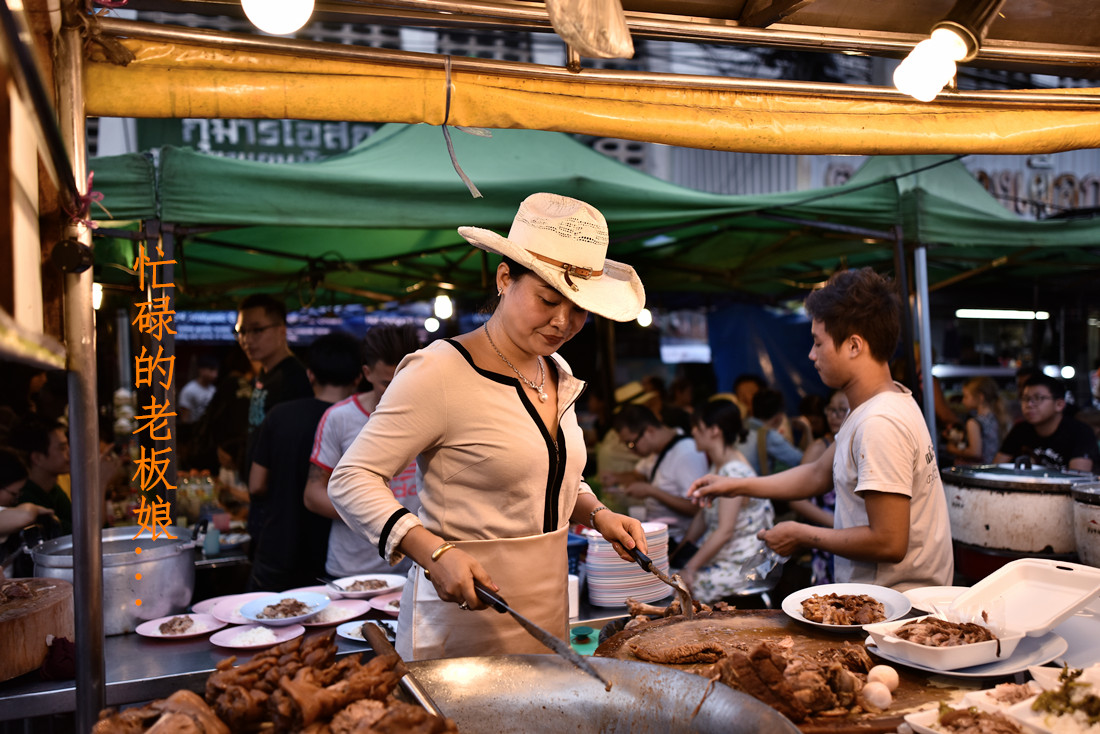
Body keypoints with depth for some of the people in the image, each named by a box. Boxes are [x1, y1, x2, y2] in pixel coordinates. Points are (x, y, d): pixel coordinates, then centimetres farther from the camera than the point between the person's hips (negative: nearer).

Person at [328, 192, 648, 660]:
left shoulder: (559, 375, 7)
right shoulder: (439, 371, -17)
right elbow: (350, 479, -16)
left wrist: (596, 514, 3)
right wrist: (433, 552, -28)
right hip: (465, 617, -7)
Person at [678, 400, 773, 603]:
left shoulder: (734, 472, -20)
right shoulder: (717, 467, 11)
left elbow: (725, 531, -24)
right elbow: (704, 516, 15)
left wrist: (690, 568, -22)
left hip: (741, 565, -9)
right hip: (716, 555, 9)